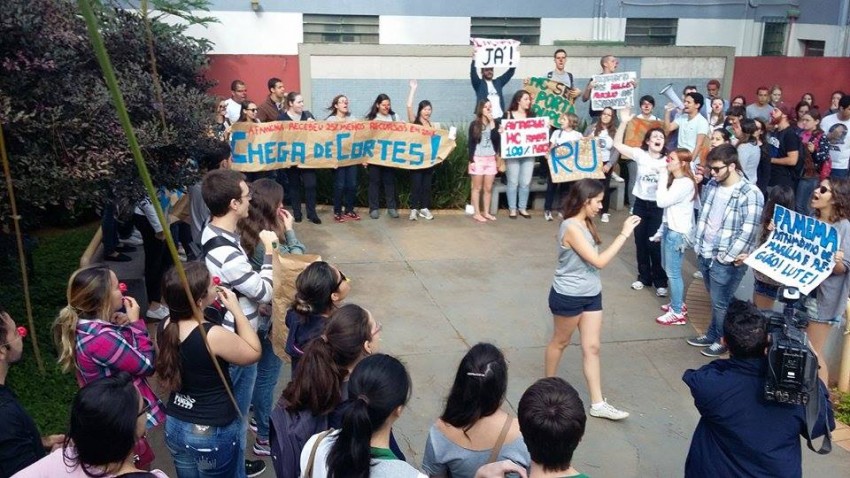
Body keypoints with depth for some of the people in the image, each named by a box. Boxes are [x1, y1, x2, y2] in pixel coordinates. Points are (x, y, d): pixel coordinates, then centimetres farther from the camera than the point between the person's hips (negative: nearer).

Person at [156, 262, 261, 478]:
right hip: (213, 433, -6)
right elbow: (254, 353, -13)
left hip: (175, 426, 6)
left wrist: (216, 307, 3)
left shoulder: (167, 327, -9)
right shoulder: (213, 335, -29)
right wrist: (236, 310, -12)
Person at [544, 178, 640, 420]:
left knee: (592, 347, 9)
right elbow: (599, 261, -26)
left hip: (591, 295, 8)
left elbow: (592, 258, 9)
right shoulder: (571, 228, -26)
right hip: (568, 297, -8)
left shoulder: (585, 223, 3)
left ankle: (598, 404, 15)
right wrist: (624, 234, -24)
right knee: (560, 342, 14)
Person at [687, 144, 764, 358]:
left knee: (721, 303, 8)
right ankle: (712, 335, 37)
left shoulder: (750, 194, -17)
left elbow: (748, 233, -18)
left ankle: (723, 340, 28)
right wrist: (698, 245, 5)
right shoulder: (711, 185, 4)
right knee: (715, 300, 21)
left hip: (726, 261, -6)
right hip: (704, 255, 6)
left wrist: (727, 258, -15)